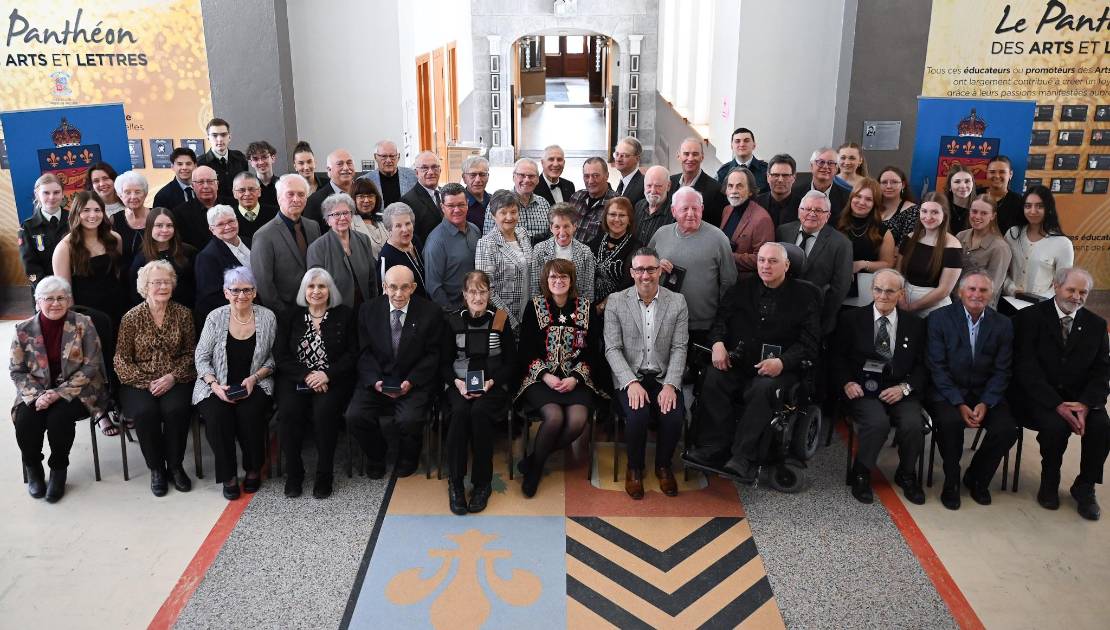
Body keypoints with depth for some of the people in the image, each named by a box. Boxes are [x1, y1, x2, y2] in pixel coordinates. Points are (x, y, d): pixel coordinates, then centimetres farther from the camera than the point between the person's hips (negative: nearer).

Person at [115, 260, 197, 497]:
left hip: (175, 380, 1)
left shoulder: (183, 314, 5)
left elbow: (190, 353, 5)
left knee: (176, 409, -30)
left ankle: (175, 465, -9)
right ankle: (156, 468, -10)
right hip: (139, 382, 0)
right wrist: (147, 382, -12)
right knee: (145, 412, -31)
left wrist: (173, 376, -12)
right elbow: (121, 360, 0)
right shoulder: (132, 317, 2)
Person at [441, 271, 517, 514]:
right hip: (460, 384, 1)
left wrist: (491, 382, -11)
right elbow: (444, 362, 9)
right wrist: (457, 382, -10)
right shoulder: (453, 321, 6)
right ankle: (455, 482, -22)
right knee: (460, 411, -33)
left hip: (493, 386, -1)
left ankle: (482, 482, -19)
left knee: (479, 411, -33)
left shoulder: (500, 320, 3)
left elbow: (511, 363, 5)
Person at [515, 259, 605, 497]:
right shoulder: (534, 307, 5)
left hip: (575, 379, 2)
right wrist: (546, 376, -12)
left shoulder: (585, 307, 9)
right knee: (554, 416, -30)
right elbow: (526, 352, 2)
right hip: (541, 378, -2)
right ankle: (535, 468, -4)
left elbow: (590, 350, 6)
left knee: (578, 419, -27)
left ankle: (533, 461, -3)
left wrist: (575, 378, -9)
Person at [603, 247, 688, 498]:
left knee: (674, 417, -25)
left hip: (664, 377, 1)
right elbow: (612, 349, -5)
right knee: (638, 416, -29)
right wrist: (632, 383, -19)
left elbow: (679, 348, -1)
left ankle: (663, 466, 6)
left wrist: (670, 385, -15)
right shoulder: (616, 301, -1)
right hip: (629, 377, -1)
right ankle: (635, 468, 1)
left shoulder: (677, 302, 2)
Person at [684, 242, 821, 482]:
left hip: (779, 369, -3)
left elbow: (809, 342, -3)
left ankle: (743, 458, -32)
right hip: (738, 363, 3)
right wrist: (718, 343, -10)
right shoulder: (743, 288, 16)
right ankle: (714, 448, -25)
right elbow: (721, 319, 14)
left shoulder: (805, 295, 4)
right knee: (712, 378, -27)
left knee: (763, 390, -35)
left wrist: (782, 362, -20)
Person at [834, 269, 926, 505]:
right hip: (864, 388, -2)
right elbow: (838, 357, 8)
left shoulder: (915, 325, 12)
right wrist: (846, 383, -9)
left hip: (899, 390, 2)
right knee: (878, 422, -32)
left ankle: (906, 474, 5)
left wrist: (905, 387, -9)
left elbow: (922, 366, 9)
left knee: (913, 425, -27)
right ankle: (861, 474, -4)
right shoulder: (851, 319, 7)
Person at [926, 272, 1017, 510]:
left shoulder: (1003, 325, 4)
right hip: (947, 391, -3)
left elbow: (1001, 371, 2)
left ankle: (976, 478, 7)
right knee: (950, 421, -33)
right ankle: (951, 481, -7)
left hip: (985, 393, 3)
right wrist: (959, 404, -18)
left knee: (1007, 429, -21)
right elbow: (937, 367, -9)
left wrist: (985, 404, -14)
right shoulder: (940, 318, -5)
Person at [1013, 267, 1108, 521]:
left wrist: (1085, 404, -16)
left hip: (1079, 396, 4)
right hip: (1039, 395, -4)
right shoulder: (1031, 317, -4)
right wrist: (1057, 405, -21)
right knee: (1055, 426, -31)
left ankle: (1084, 488, 2)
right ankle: (1049, 483, -1)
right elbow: (1026, 368, -11)